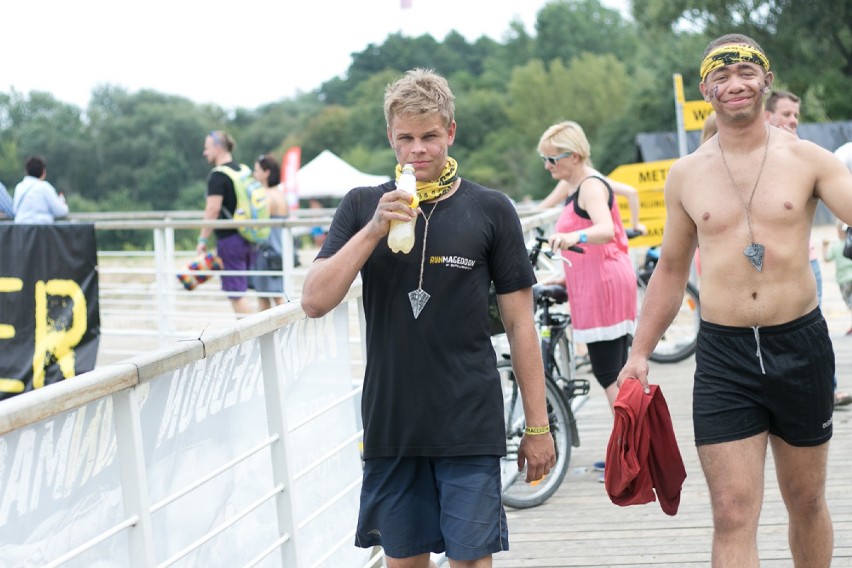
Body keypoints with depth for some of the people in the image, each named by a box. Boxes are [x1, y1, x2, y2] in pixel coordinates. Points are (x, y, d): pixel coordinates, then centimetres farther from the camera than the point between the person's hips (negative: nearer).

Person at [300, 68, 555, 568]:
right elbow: (315, 301, -5)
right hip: (391, 426, 2)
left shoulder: (490, 210, 1)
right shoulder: (363, 207, 6)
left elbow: (520, 323, 3)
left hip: (469, 427, -2)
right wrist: (375, 229, -15)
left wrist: (538, 426, 2)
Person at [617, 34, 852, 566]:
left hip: (800, 346, 0)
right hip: (723, 354, 1)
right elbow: (671, 270, 15)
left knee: (806, 502, 16)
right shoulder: (686, 174, 6)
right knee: (734, 516, -7)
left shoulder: (807, 159, -2)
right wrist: (640, 353, 13)